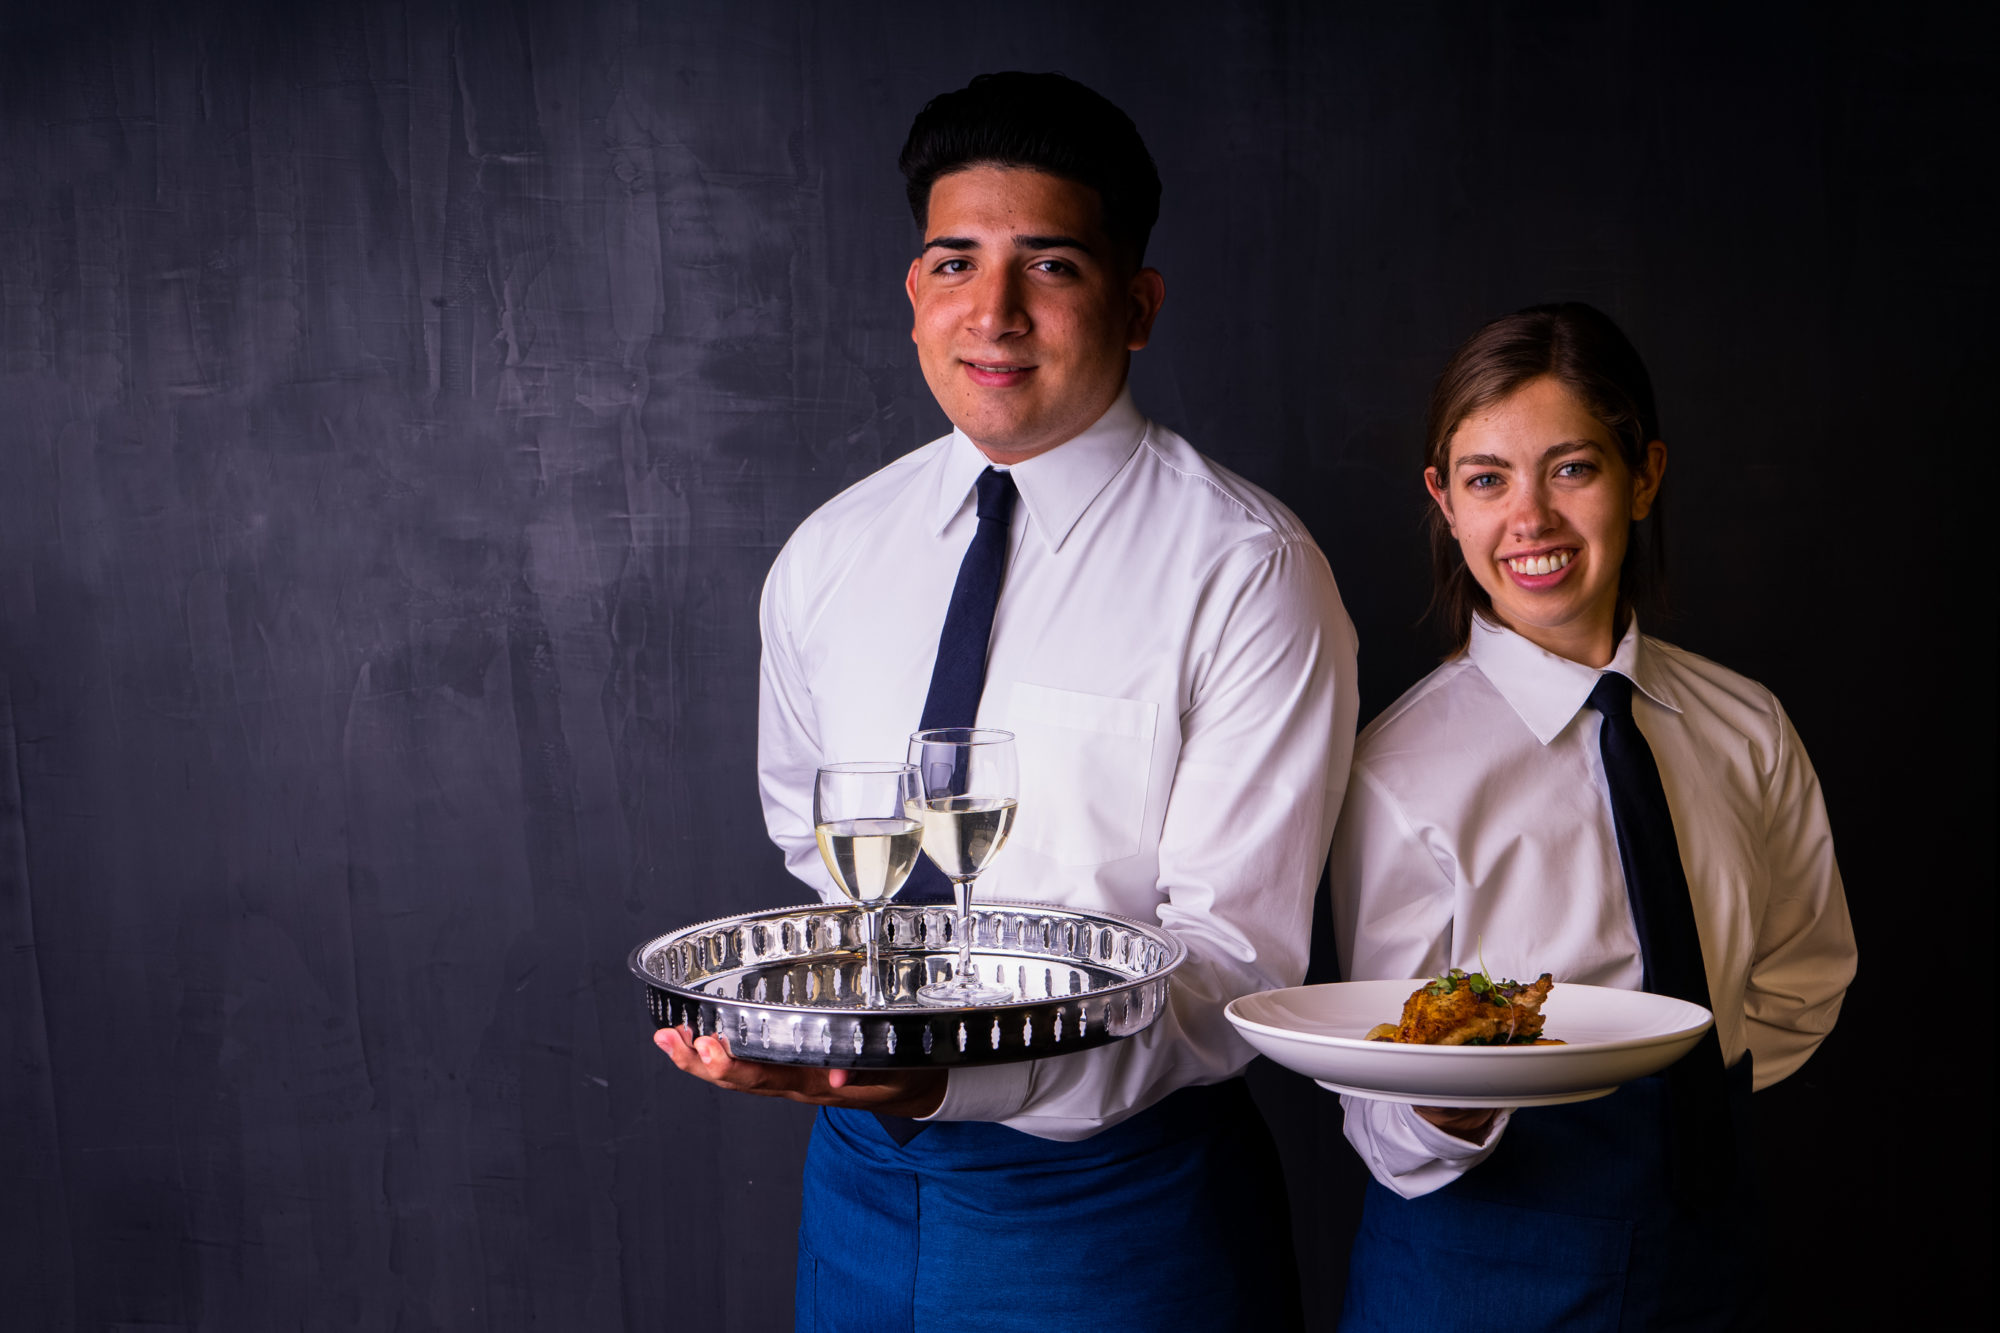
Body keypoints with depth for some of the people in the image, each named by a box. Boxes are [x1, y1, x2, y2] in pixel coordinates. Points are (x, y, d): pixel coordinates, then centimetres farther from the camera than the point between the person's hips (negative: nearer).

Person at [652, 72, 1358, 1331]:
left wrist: (962, 1071, -32)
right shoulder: (828, 556, 0)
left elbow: (1236, 957, -18)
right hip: (863, 1178, 4)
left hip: (1123, 1192, -4)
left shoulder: (1247, 570, -15)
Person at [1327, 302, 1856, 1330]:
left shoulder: (1747, 731, -5)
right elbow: (1387, 1127, -15)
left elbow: (1805, 971, 11)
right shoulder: (1398, 771, -18)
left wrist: (1702, 1071, -4)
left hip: (1702, 1235, 4)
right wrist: (1446, 1118, -35)